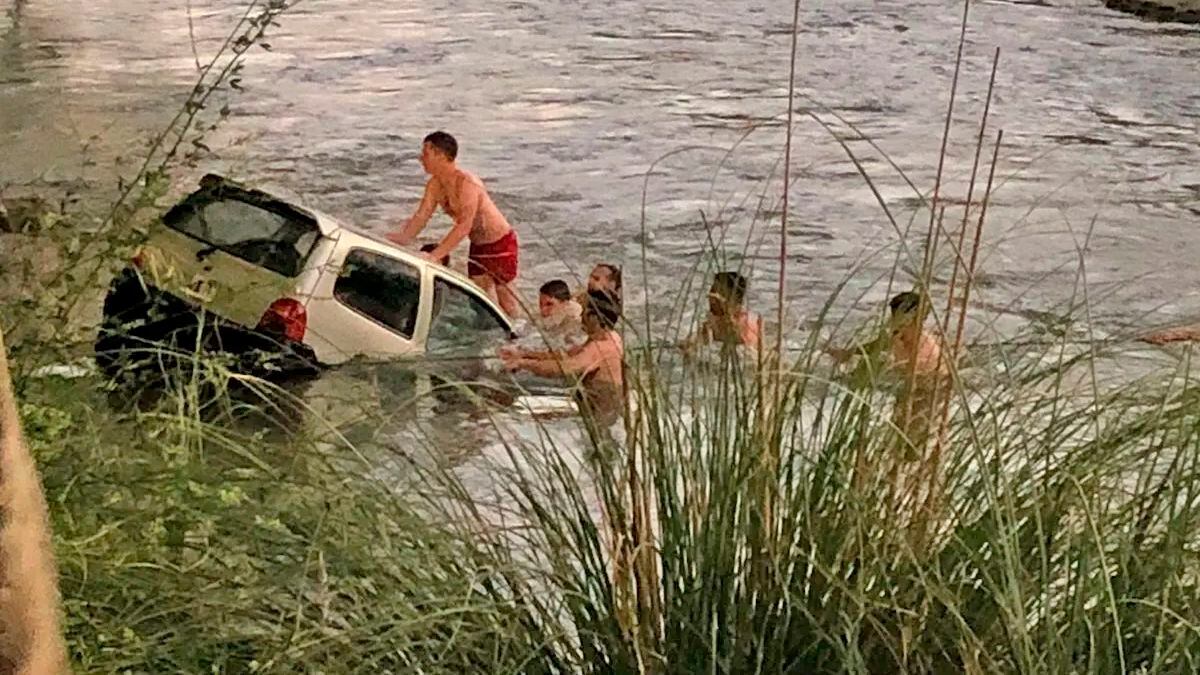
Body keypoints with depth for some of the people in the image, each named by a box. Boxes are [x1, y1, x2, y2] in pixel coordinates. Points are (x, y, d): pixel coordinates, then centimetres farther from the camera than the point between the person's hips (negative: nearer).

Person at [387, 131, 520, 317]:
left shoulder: (466, 183, -30)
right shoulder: (434, 185, -3)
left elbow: (464, 226, -38)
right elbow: (420, 217, 0)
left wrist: (435, 255, -44)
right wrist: (400, 239, -18)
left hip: (500, 243, -8)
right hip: (477, 245, 8)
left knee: (505, 299, 1)